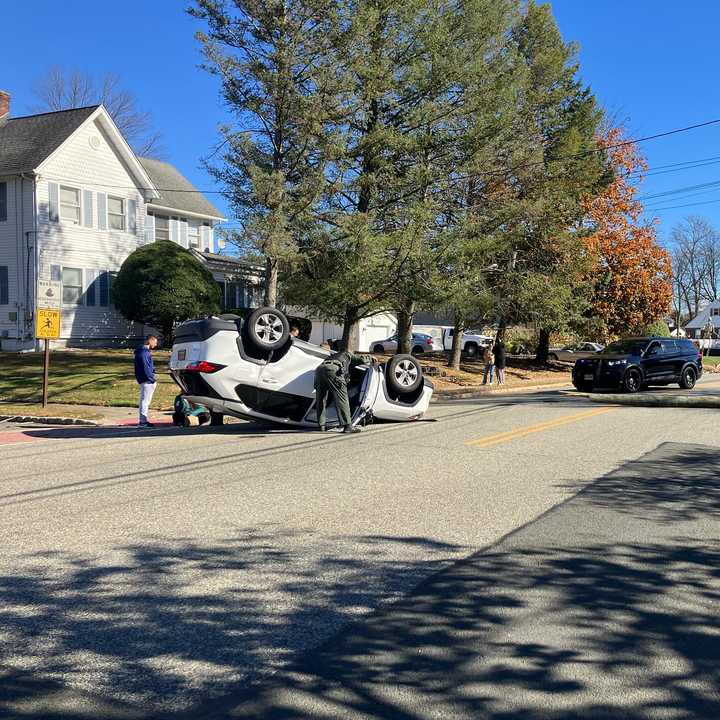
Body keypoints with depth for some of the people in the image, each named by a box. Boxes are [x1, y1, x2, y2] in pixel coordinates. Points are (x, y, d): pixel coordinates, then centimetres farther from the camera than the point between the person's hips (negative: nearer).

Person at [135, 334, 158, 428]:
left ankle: (144, 420, 21)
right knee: (145, 400, -7)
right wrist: (152, 380, -18)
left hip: (145, 380, 10)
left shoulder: (146, 351, 16)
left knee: (145, 401, 15)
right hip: (146, 380, -10)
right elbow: (145, 368, -21)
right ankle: (143, 421, -4)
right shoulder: (143, 352, -16)